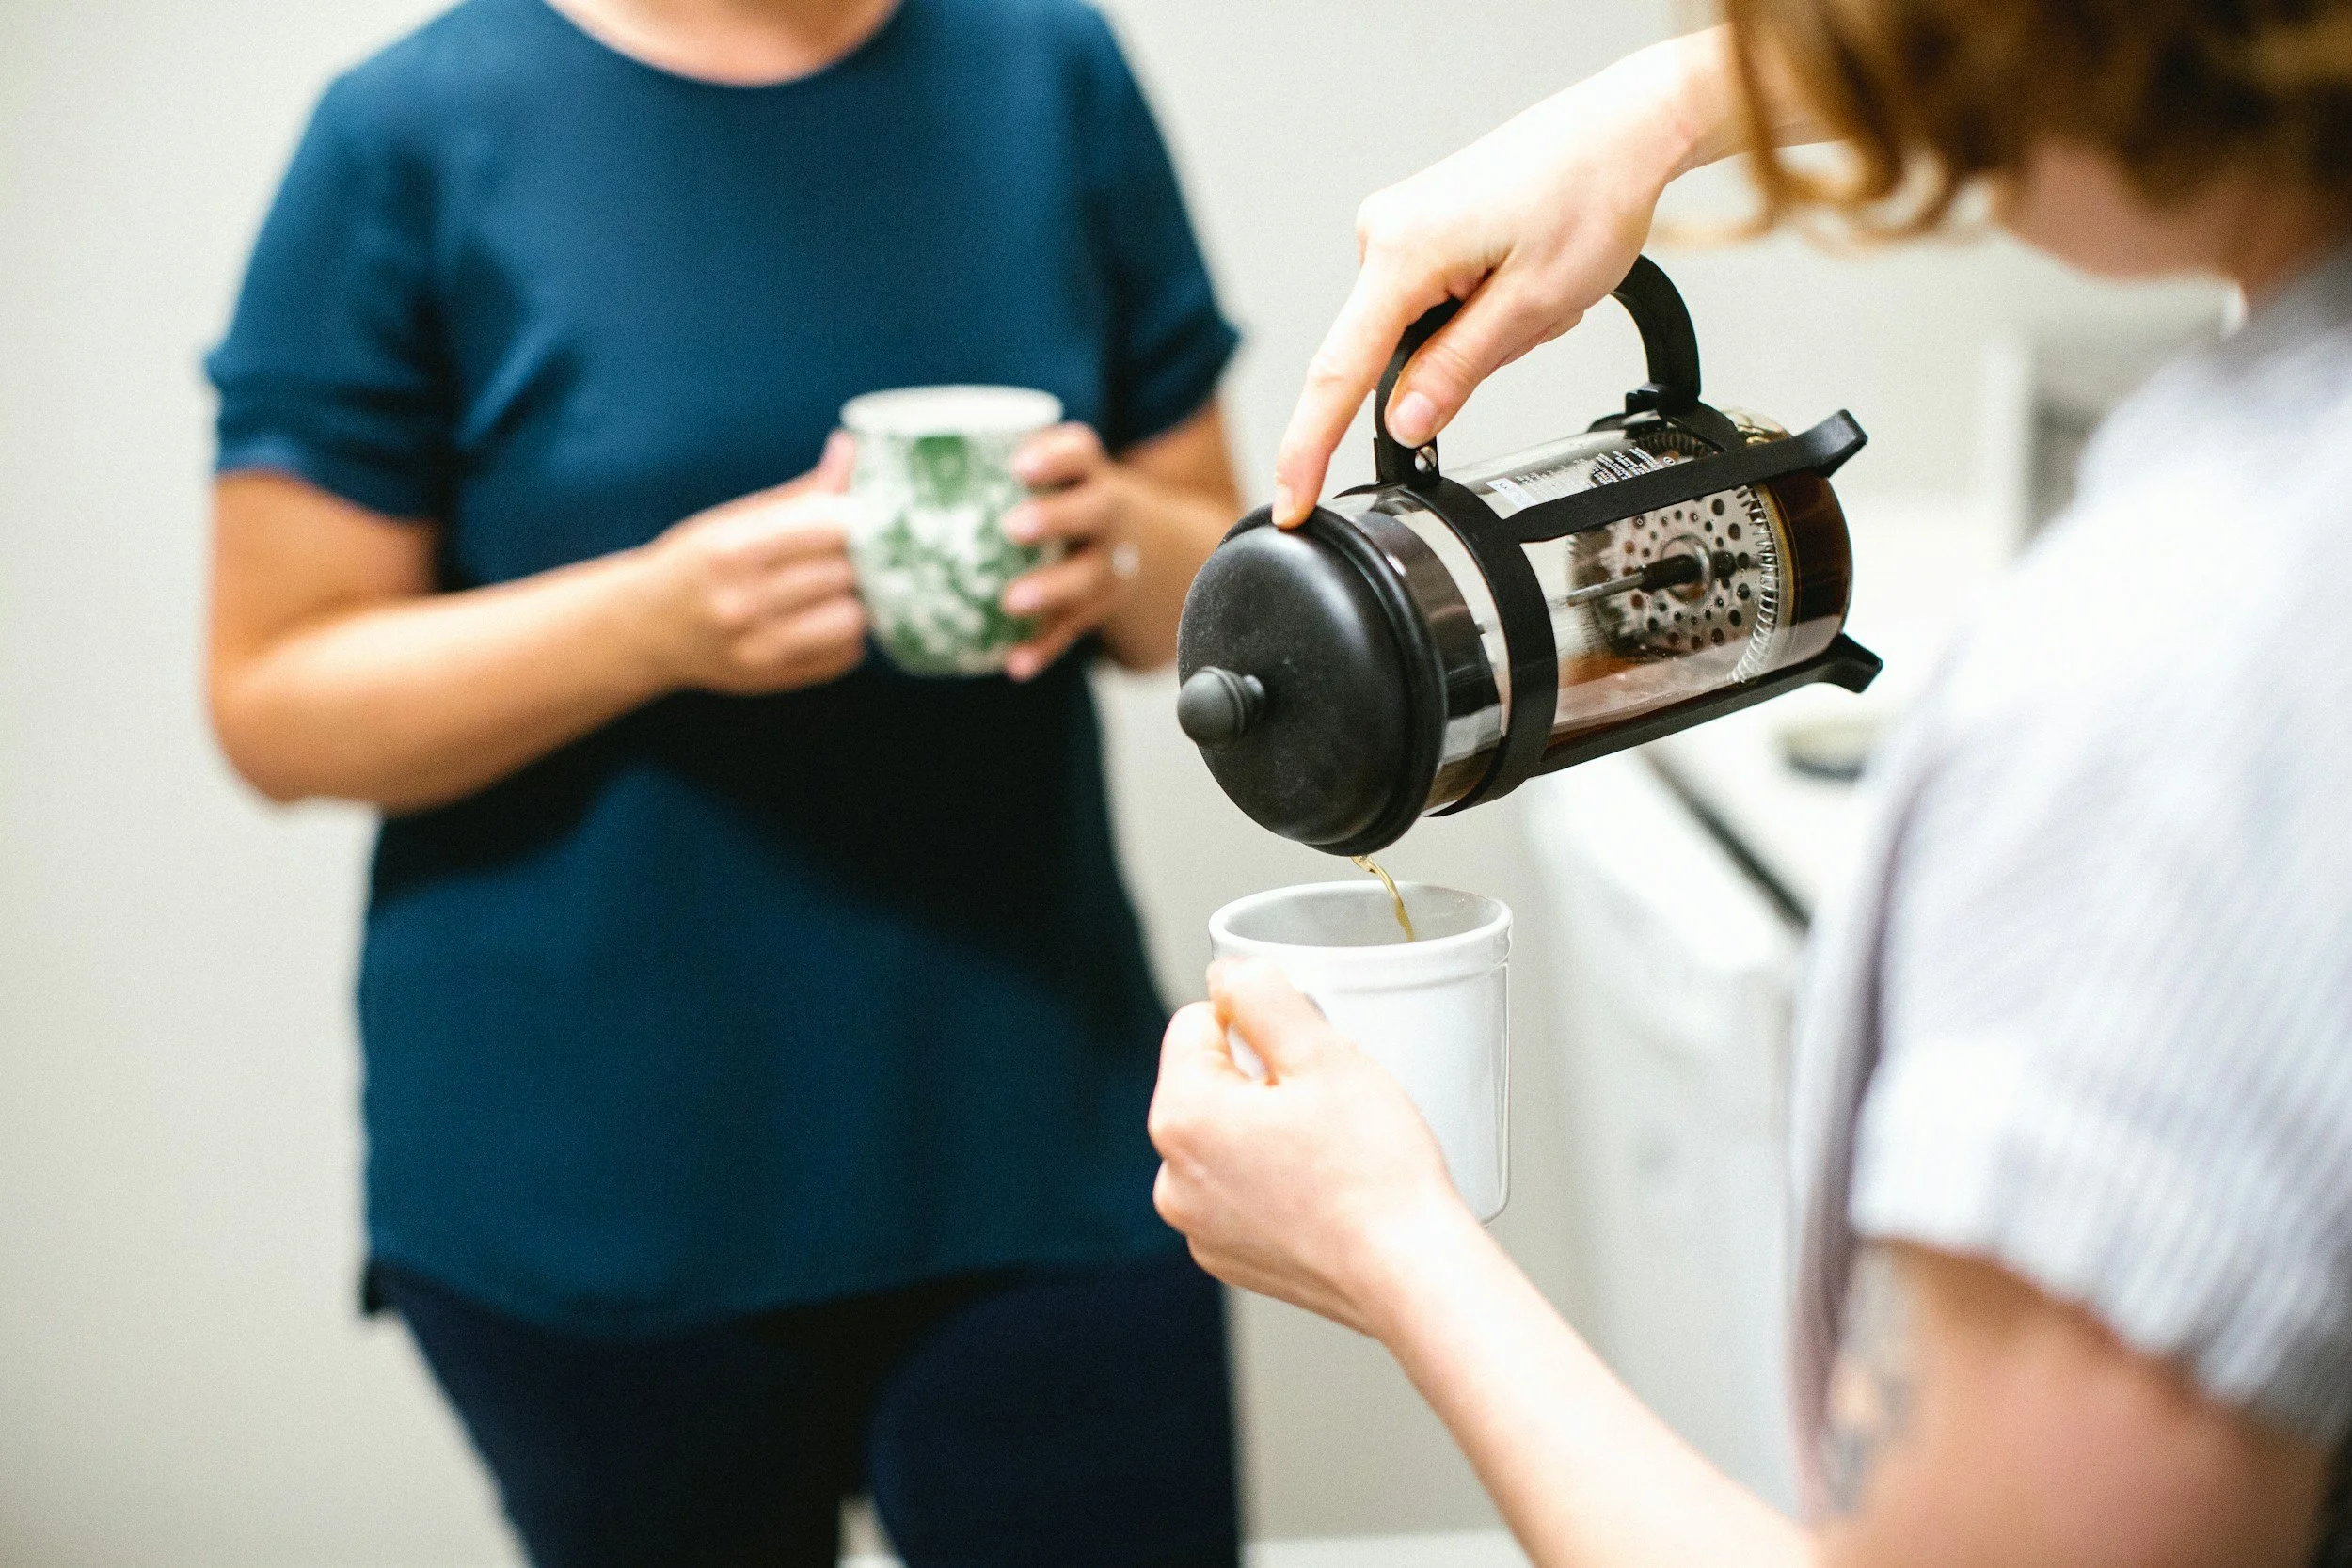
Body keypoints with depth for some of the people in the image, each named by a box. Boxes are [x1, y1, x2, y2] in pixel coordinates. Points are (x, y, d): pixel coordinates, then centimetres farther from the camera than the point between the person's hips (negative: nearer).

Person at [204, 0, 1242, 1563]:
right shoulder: (419, 138, -6)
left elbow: (1217, 582, 9)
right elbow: (272, 701, -6)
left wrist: (1118, 542, -15)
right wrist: (656, 617, -22)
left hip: (1036, 1141, 2)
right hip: (592, 1195, -1)